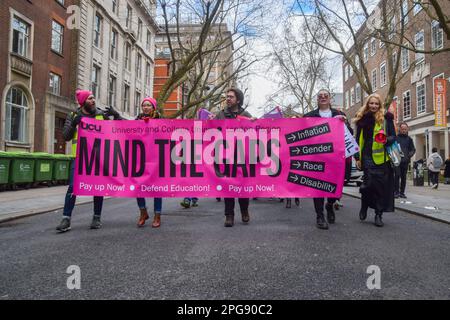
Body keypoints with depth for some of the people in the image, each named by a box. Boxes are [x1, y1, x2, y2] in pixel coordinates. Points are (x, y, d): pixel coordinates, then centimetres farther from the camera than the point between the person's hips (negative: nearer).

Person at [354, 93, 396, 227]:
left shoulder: (386, 118, 5)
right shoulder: (362, 119, 9)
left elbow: (393, 136, 6)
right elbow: (358, 139, 10)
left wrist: (387, 140, -17)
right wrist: (357, 157, 6)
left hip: (382, 157, 0)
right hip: (367, 157, 0)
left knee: (381, 185, 2)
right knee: (369, 182, -9)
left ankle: (379, 214, 13)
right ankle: (364, 206, 19)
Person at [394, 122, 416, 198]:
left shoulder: (409, 139, 12)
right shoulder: (396, 137, 4)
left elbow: (413, 149, 13)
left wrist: (409, 155, -5)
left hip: (405, 161, 3)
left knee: (403, 177, 5)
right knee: (397, 176, -9)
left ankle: (402, 192, 11)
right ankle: (396, 191, -4)